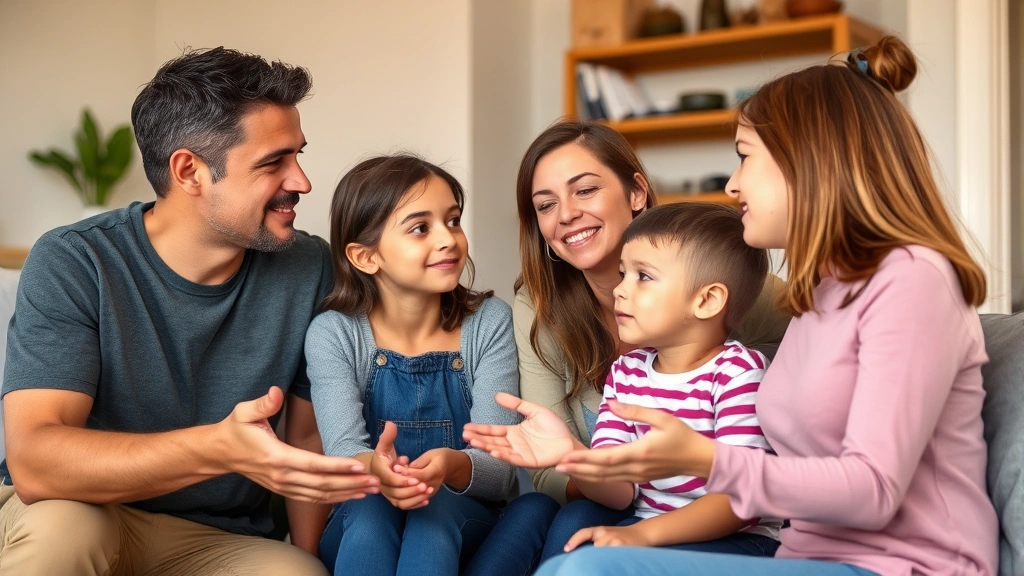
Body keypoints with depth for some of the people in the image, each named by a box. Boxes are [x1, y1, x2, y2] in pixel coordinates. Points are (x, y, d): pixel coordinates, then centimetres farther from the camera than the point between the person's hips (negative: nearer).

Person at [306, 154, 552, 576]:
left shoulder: (490, 322, -6)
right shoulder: (333, 334, -6)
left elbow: (502, 467, -14)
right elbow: (342, 454, -19)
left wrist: (454, 466, -39)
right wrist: (374, 467, -45)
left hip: (462, 521, 0)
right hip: (363, 530, 0)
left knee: (438, 507, -32)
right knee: (371, 508, -33)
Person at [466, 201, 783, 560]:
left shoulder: (739, 372, -14)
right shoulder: (625, 373, 5)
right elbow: (621, 490, -2)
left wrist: (643, 534, -30)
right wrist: (571, 454, -23)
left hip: (736, 539, -6)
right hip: (644, 528, 6)